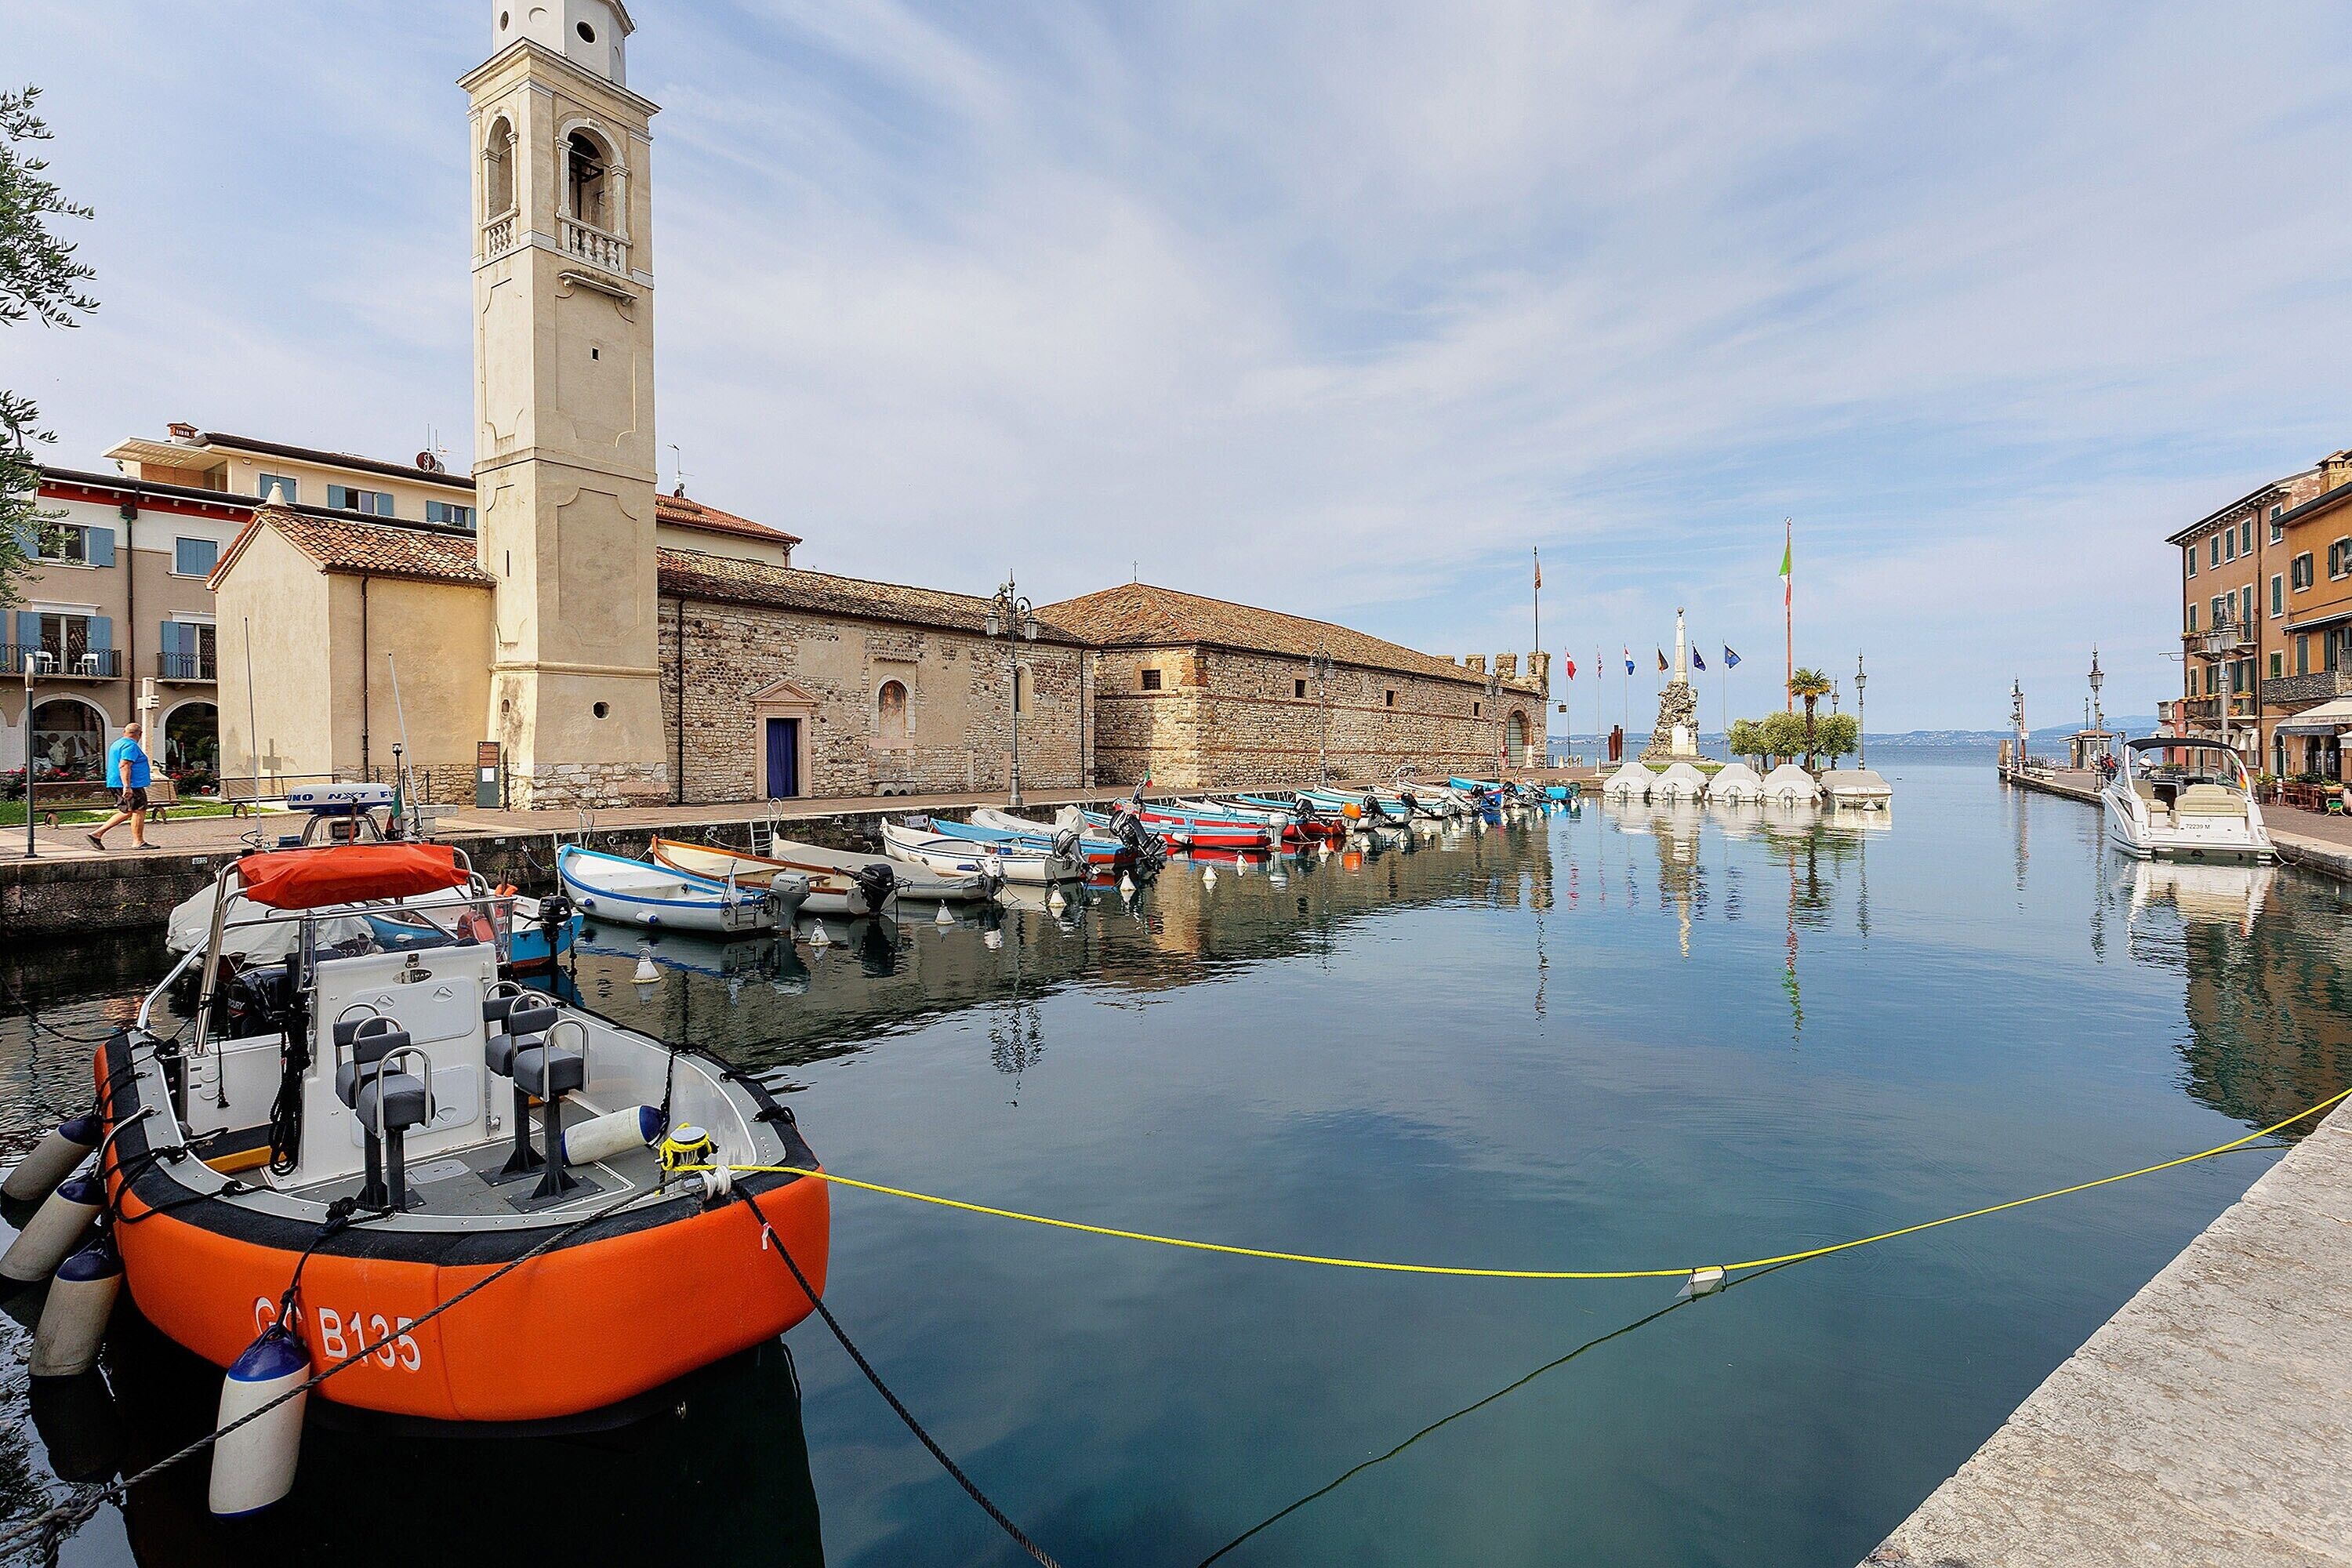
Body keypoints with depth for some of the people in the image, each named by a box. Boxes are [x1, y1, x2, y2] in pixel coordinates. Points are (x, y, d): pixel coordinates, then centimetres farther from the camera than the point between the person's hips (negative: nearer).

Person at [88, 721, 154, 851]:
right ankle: (138, 842, -3)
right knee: (139, 811, -5)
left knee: (127, 812, 16)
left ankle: (97, 834, 14)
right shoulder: (131, 746, -14)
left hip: (120, 785, 10)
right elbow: (124, 766, -24)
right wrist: (127, 786, -28)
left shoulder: (117, 744, 19)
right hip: (131, 786, -10)